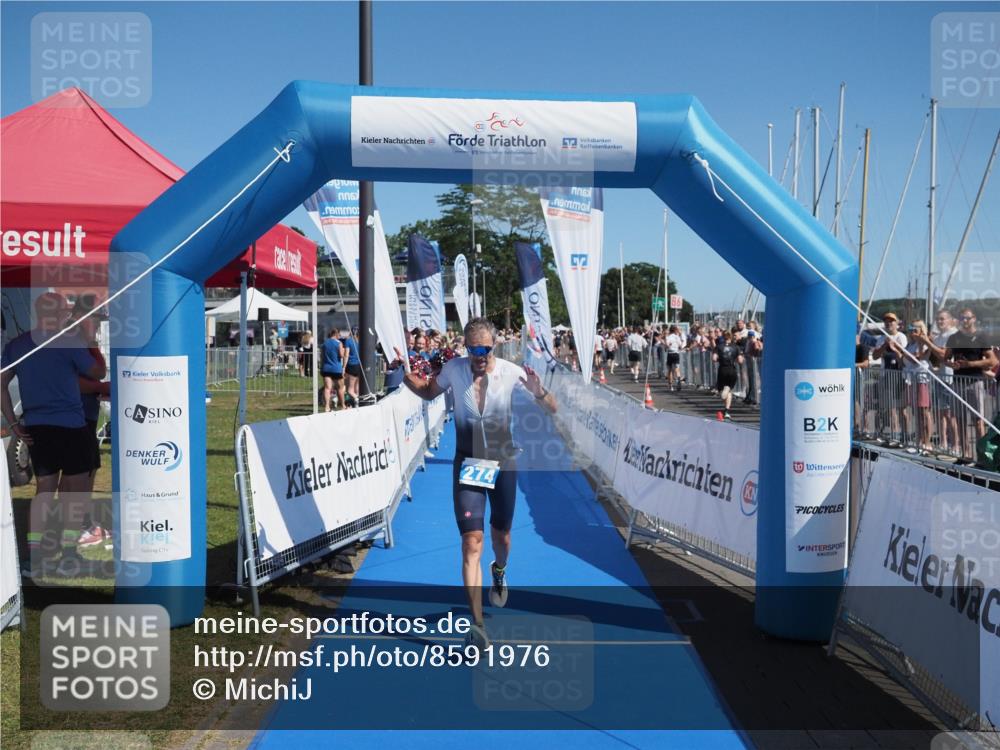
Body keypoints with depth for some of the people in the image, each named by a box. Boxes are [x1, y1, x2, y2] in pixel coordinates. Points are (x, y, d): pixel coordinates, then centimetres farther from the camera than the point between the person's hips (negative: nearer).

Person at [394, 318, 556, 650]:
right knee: (472, 542, -12)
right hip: (467, 464, -1)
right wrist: (405, 375, -9)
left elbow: (552, 410, -8)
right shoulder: (453, 369, -9)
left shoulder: (511, 372, -12)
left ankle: (499, 572, 55)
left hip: (503, 463, 1)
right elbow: (428, 392, 12)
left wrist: (538, 391, -30)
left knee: (501, 535, 17)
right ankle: (477, 623, -9)